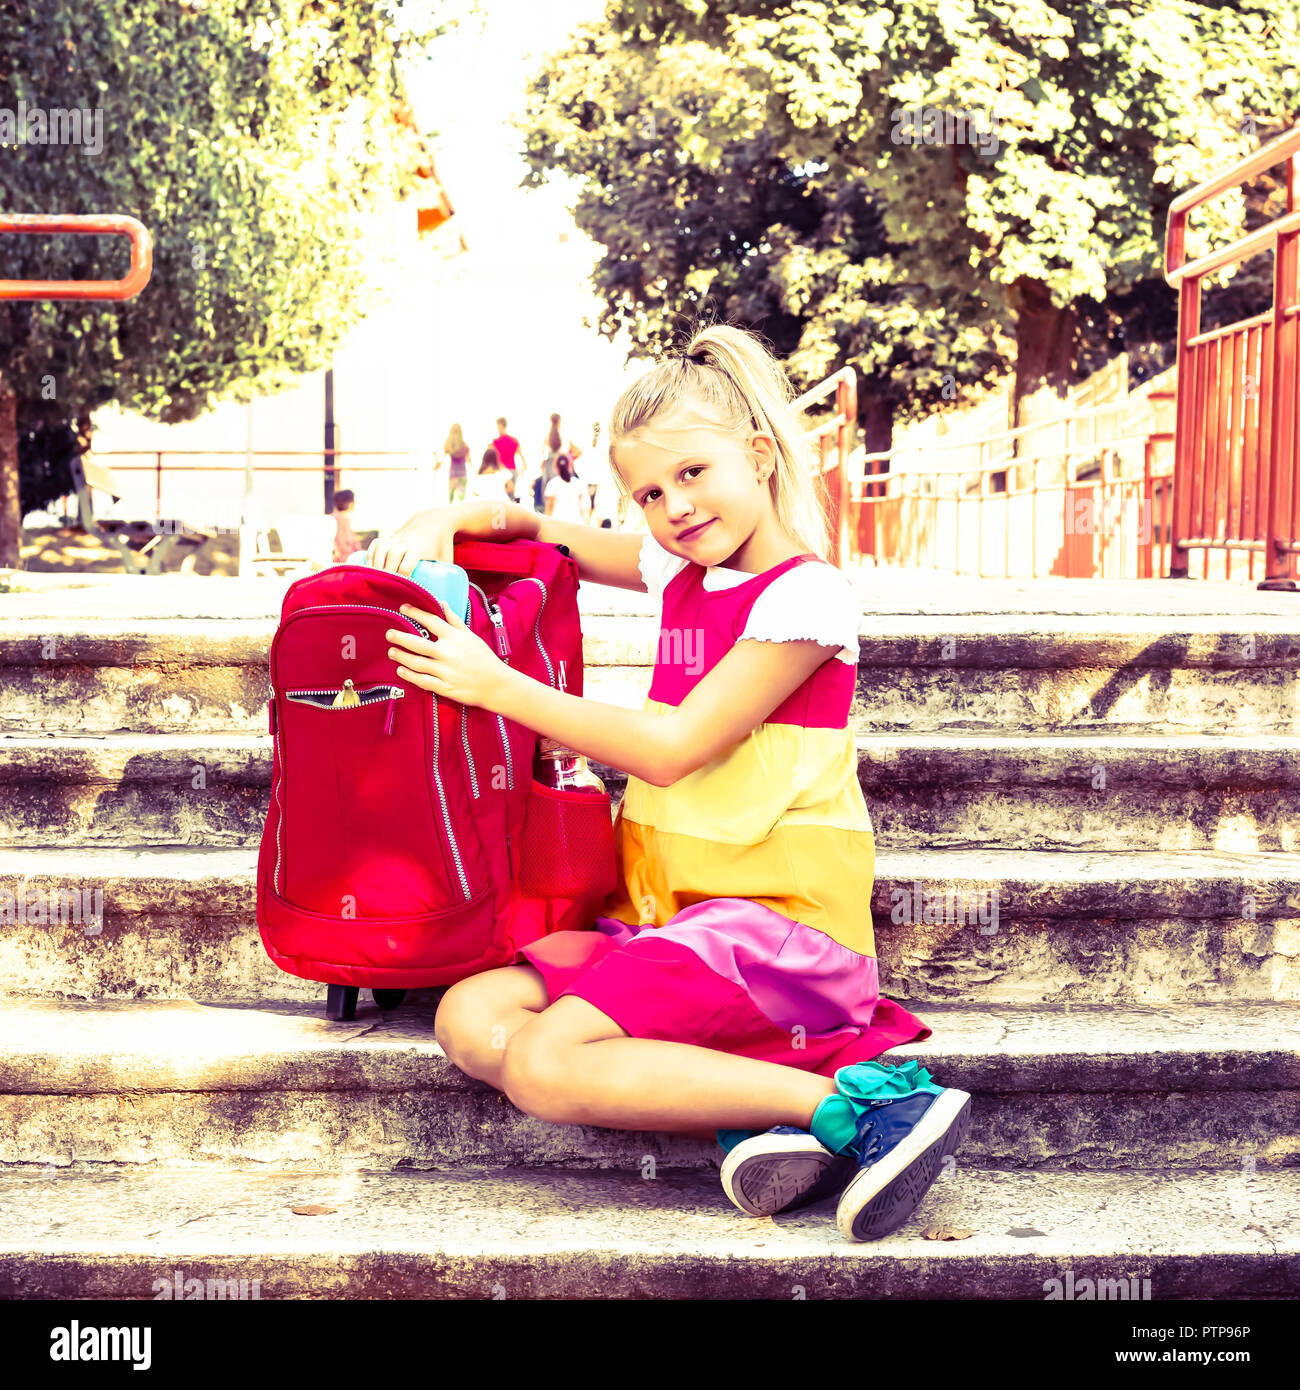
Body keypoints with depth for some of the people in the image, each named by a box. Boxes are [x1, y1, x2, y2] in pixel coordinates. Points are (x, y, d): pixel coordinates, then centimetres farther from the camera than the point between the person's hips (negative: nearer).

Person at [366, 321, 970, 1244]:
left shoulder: (807, 595, -11)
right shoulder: (680, 571, 14)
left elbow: (672, 748, -14)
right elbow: (544, 531, 29)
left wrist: (494, 685, -10)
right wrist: (449, 519, 7)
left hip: (776, 915, -9)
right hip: (664, 909, 9)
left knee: (544, 1065, -25)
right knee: (472, 1020, -11)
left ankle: (854, 1100, -19)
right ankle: (754, 1111, -16)